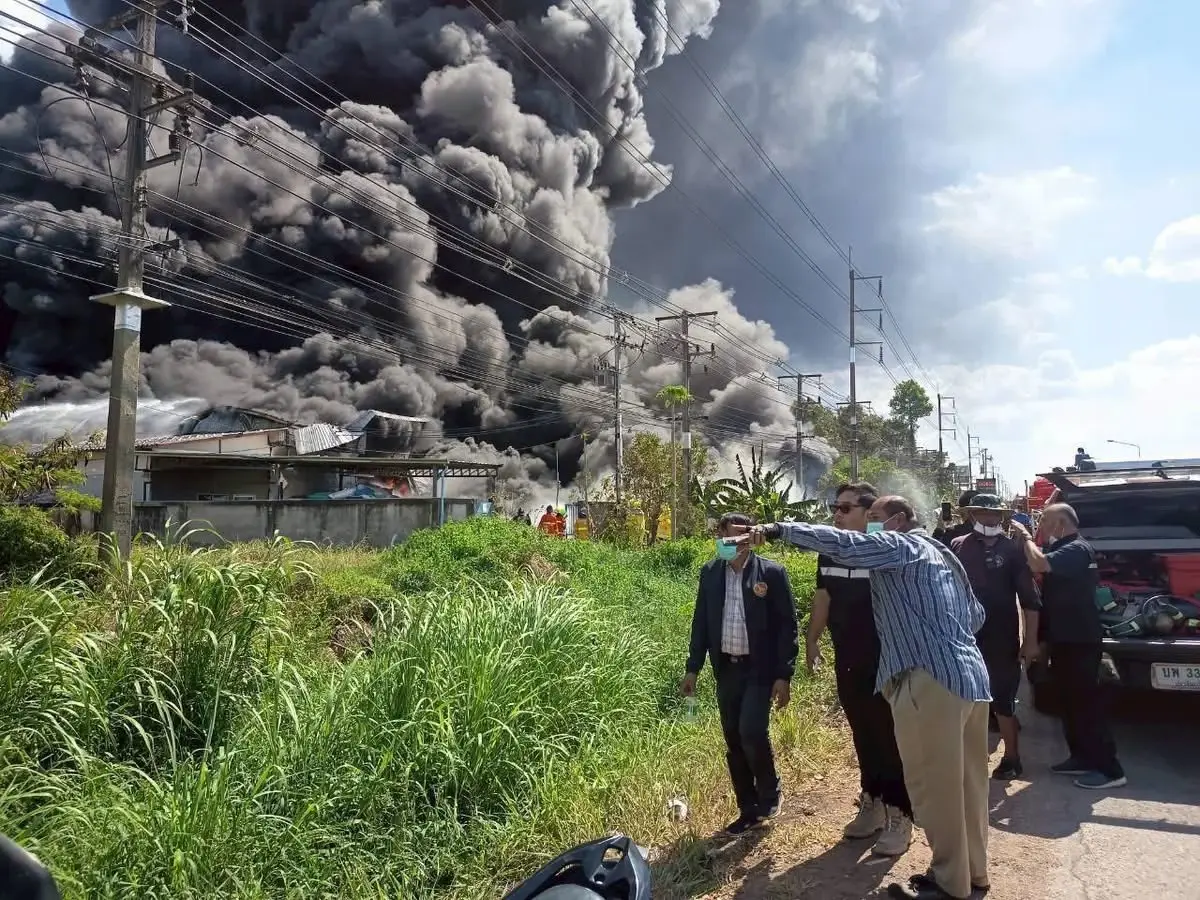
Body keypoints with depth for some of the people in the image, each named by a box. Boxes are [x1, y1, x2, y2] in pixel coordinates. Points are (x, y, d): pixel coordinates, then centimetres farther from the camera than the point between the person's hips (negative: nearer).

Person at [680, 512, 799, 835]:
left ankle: (770, 793, 14)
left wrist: (784, 676, -12)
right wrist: (693, 668, 6)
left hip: (759, 669, -4)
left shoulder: (772, 572, -9)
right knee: (734, 742, 9)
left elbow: (788, 626, -8)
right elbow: (701, 622, 9)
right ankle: (749, 810, 25)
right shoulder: (710, 572, 3)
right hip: (726, 669, 4)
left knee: (752, 732, -14)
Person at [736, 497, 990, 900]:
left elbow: (841, 544, -19)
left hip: (932, 678, -10)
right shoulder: (940, 553, 25)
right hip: (971, 677, 10)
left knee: (933, 784, 0)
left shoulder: (899, 546, -2)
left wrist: (777, 529, -18)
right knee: (965, 781, 17)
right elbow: (975, 614, 26)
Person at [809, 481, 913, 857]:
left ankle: (899, 815, 15)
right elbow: (823, 596, 14)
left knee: (889, 738, 4)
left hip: (883, 662, -6)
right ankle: (872, 804, 30)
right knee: (863, 735, 16)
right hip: (847, 661, 6)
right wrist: (812, 640, 16)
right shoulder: (829, 551, 2)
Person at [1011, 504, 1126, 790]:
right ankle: (1081, 758, 24)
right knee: (1071, 702, 15)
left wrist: (1025, 536, -16)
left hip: (1079, 641, -10)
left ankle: (1110, 769, 1)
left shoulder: (1077, 549, -17)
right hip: (1064, 639, 10)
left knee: (1086, 703, -5)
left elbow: (1038, 564, -31)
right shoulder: (1063, 549, 16)